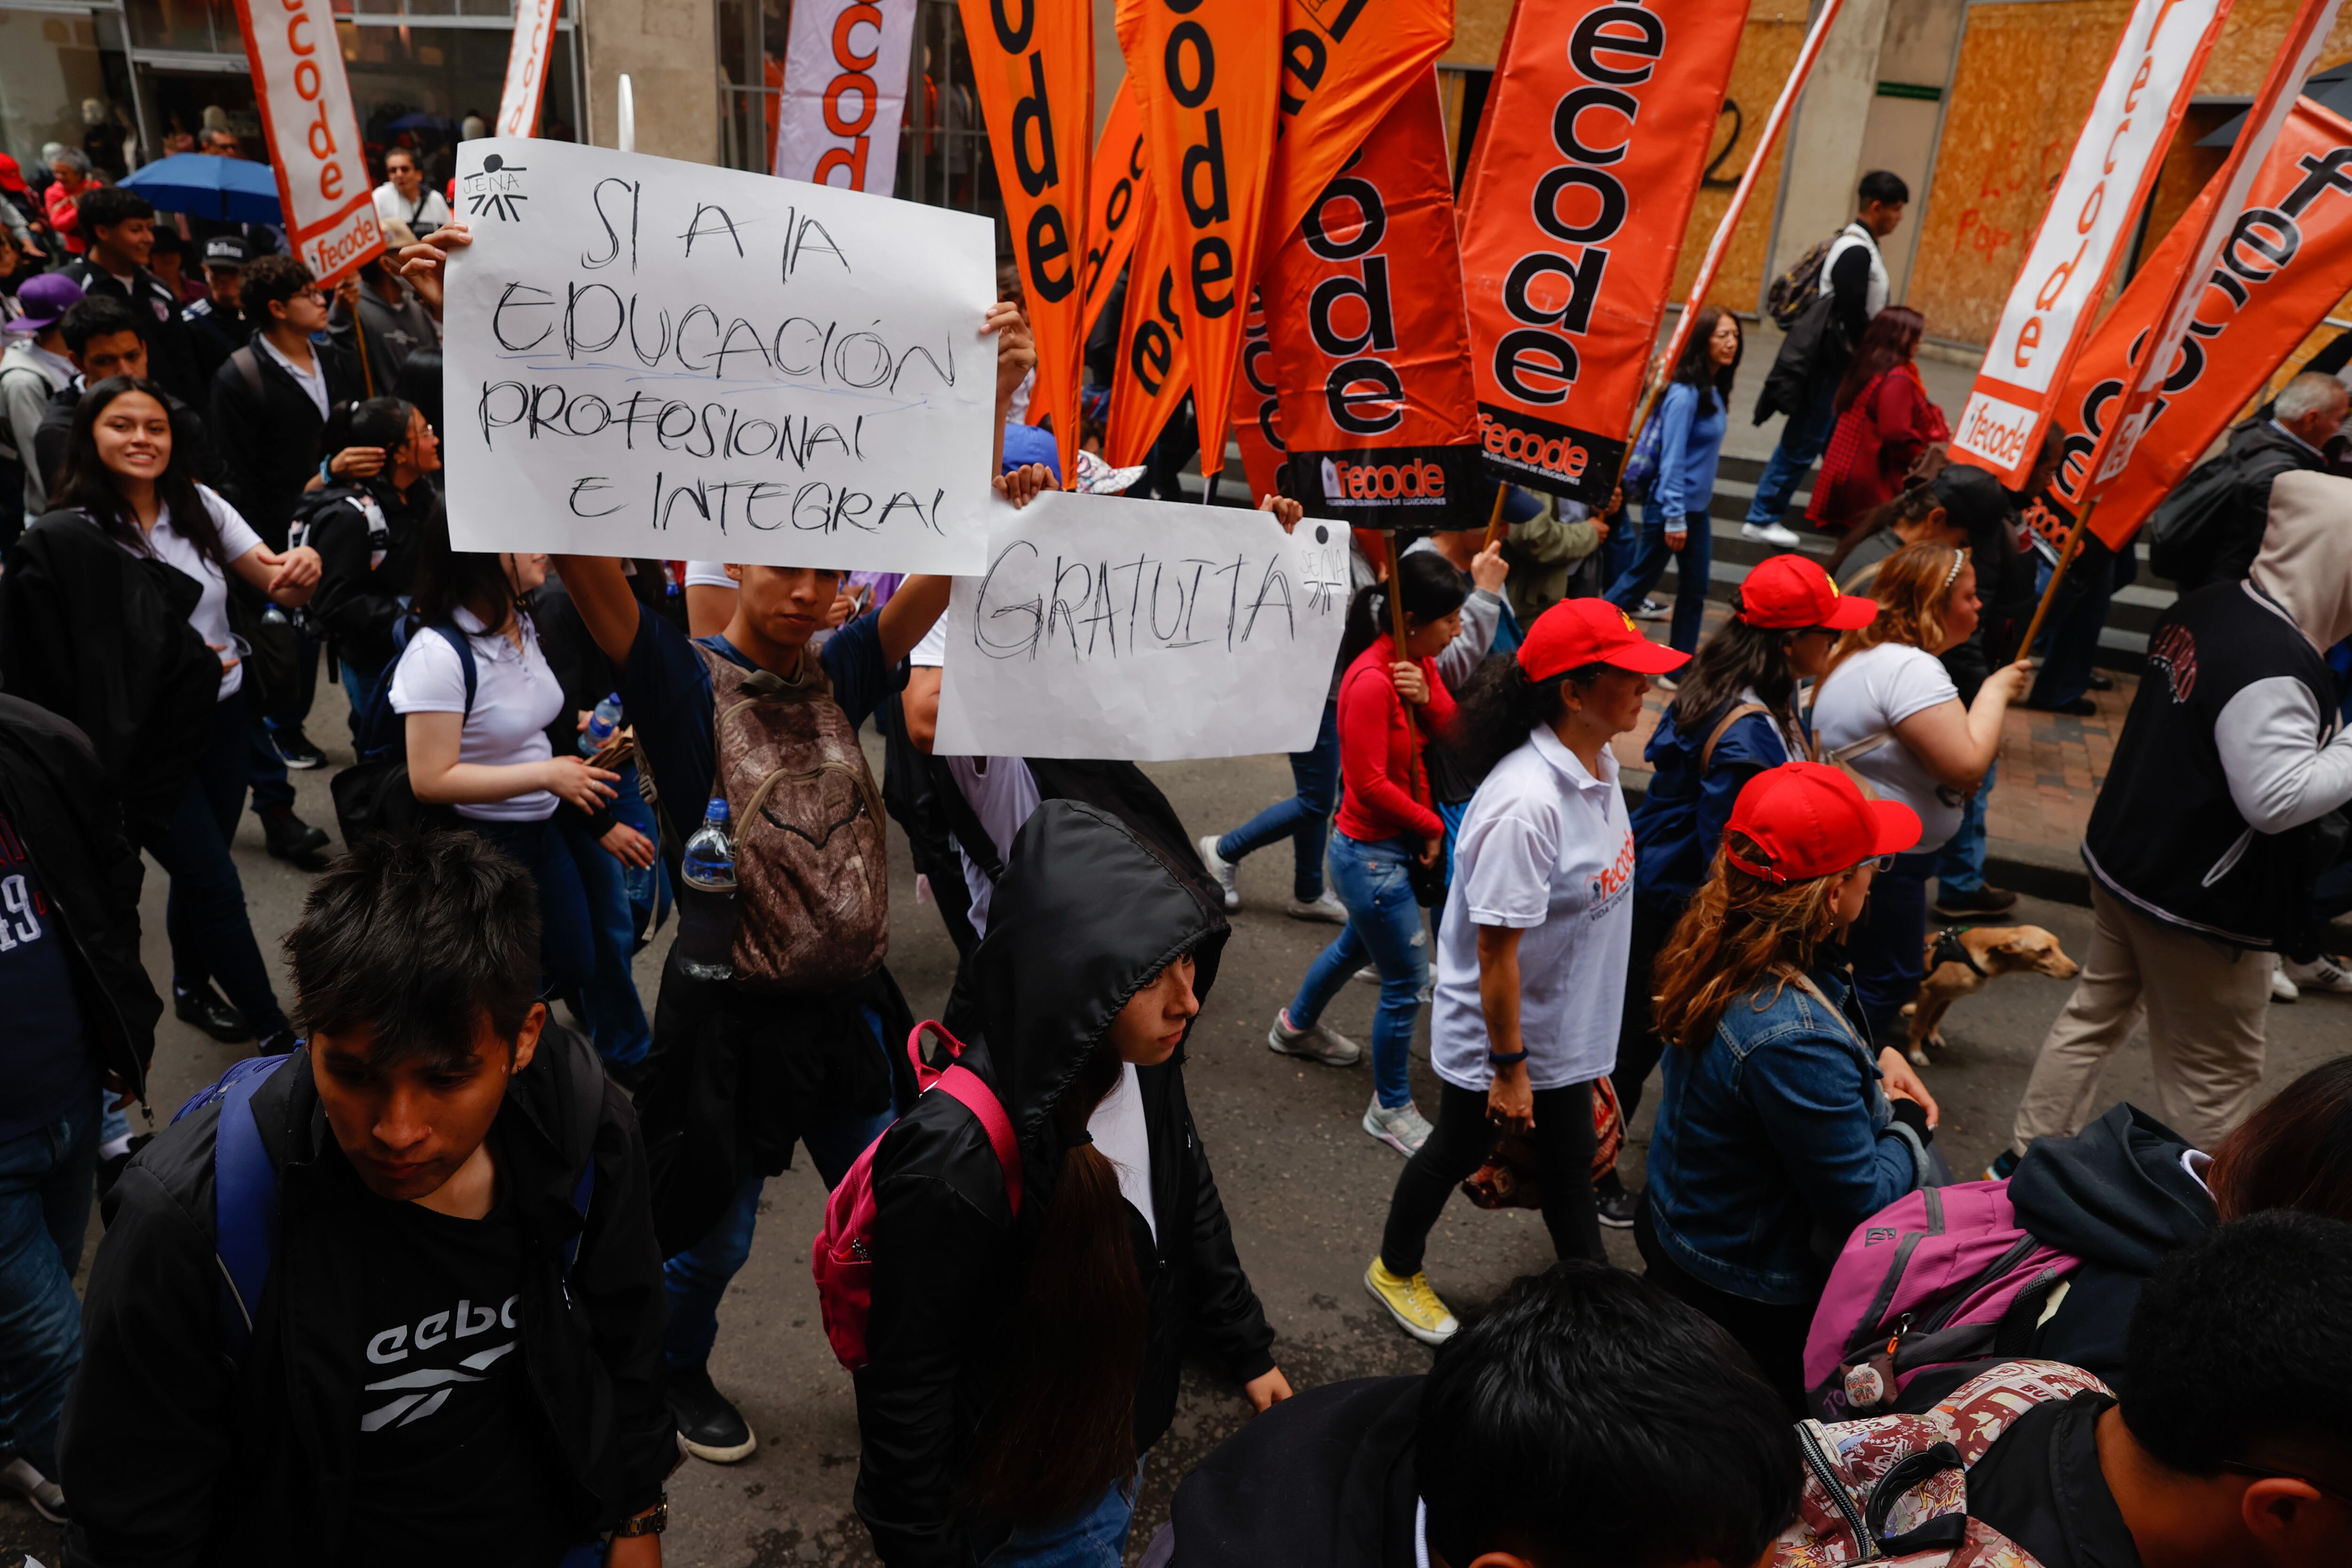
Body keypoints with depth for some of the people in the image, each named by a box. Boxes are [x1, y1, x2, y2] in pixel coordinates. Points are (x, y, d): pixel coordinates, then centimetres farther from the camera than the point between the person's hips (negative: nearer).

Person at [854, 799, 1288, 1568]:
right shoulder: (958, 1160, -38)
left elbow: (1192, 1209, 3)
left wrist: (1247, 1350, 12)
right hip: (1019, 1501, -6)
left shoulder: (1143, 1066, -16)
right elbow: (906, 1383, -24)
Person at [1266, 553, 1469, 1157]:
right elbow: (1370, 783, -25)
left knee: (1360, 943, 30)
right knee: (1406, 984, 1)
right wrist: (1433, 826, -13)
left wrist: (1427, 697, -23)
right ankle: (1391, 1110, 21)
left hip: (1400, 842, 10)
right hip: (1370, 852, -10)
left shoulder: (1419, 662, 0)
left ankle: (1297, 1026, 55)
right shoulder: (1371, 681, -28)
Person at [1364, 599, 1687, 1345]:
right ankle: (1395, 1270, 45)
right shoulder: (1525, 805, -34)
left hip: (1566, 1027, 7)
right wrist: (1508, 1068, -20)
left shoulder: (1598, 762, -5)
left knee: (1570, 1168, 23)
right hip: (1496, 1036, -7)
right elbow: (1496, 950, -28)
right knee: (1456, 1155, 18)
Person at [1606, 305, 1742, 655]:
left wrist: (1688, 516, 11)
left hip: (1697, 508, 8)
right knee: (1638, 582, 4)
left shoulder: (1714, 391, 6)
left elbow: (1705, 451, 9)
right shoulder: (1685, 394, -20)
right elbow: (1672, 459, -20)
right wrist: (1675, 518, -20)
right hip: (1670, 508, -8)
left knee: (1695, 590, 12)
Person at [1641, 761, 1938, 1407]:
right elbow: (1863, 1203, -23)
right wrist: (1909, 1126, -6)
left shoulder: (1719, 946, -10)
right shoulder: (1792, 1039, -37)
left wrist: (1876, 1056, 0)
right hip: (1747, 1297, -8)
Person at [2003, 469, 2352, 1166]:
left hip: (2120, 860, 9)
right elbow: (2278, 798, -28)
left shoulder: (2203, 607, -1)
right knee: (2215, 1075, 9)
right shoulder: (2274, 668, -28)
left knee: (2094, 1014, 21)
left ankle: (2026, 1158, 31)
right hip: (2201, 906, -9)